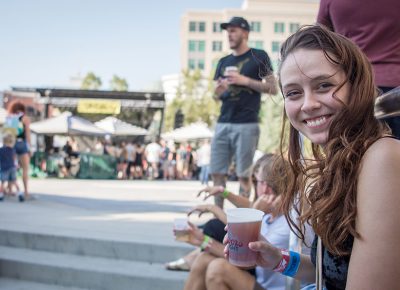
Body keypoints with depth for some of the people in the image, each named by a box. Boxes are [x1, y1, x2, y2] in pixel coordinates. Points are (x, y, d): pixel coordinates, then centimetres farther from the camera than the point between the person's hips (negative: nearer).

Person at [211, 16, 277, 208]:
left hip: (247, 125, -5)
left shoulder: (259, 57, 3)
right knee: (217, 173, 2)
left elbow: (273, 88, -1)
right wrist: (218, 92, -3)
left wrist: (245, 80, -11)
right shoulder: (223, 62, 18)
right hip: (223, 124, 5)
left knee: (243, 175, -2)